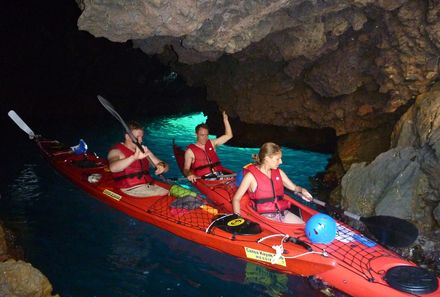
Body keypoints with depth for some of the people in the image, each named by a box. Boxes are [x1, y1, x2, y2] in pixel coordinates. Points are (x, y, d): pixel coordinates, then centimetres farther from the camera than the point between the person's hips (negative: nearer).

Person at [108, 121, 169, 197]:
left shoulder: (144, 151, 17)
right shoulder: (117, 151, -4)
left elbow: (165, 165, 15)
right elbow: (113, 168, -28)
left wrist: (162, 167, -11)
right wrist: (134, 157, -42)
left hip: (149, 186, 7)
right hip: (131, 189, -7)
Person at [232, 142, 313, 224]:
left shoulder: (279, 172, 13)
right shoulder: (251, 176, -4)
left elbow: (294, 187, 20)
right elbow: (236, 199, -2)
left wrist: (301, 190, -3)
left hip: (283, 213, 6)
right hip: (265, 216, -6)